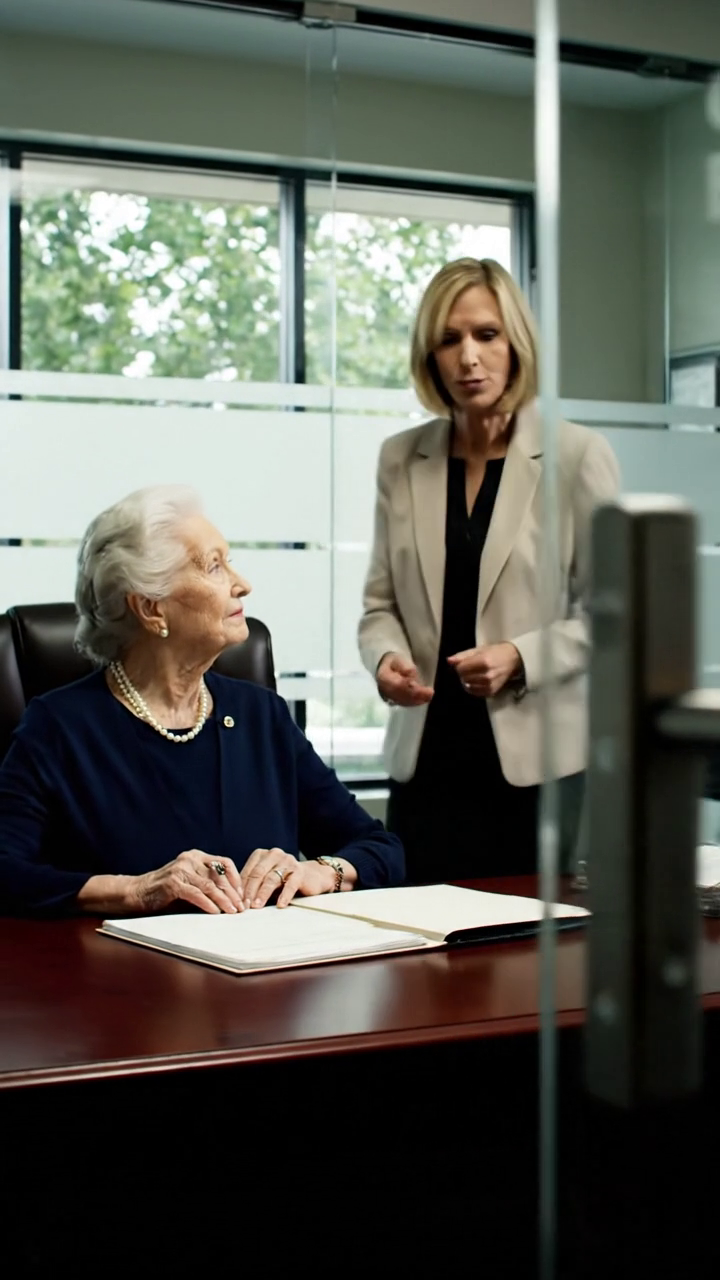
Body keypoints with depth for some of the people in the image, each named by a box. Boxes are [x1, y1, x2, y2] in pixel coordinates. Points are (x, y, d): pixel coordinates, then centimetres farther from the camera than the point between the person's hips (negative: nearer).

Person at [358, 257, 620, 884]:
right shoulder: (401, 458, 8)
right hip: (427, 761, 3)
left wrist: (521, 659, -16)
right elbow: (381, 601, 13)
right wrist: (386, 657, -8)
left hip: (540, 760, -3)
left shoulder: (578, 456, -3)